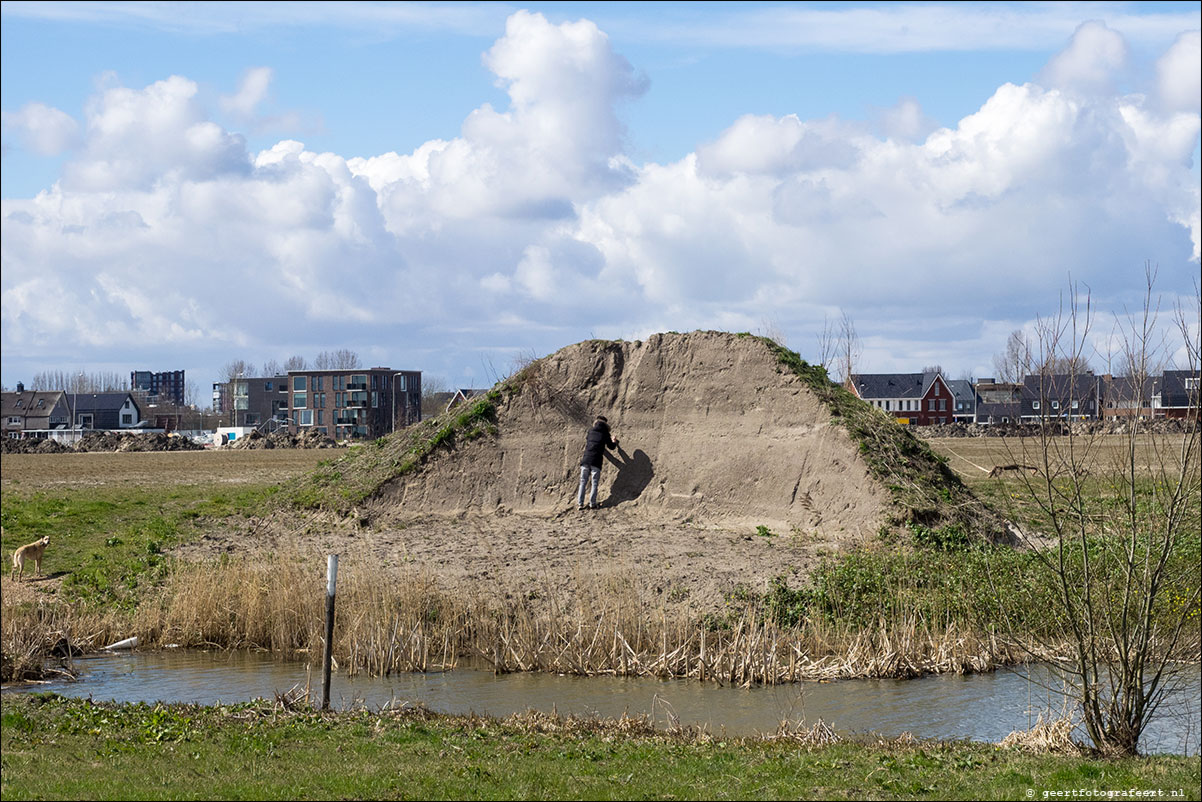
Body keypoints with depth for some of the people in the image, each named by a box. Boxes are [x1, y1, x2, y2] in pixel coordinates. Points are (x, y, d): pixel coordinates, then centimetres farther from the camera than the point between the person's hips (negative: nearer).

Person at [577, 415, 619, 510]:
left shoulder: (591, 431, 11)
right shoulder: (605, 433, 2)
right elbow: (611, 446, 16)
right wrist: (614, 442, 38)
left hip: (585, 460, 3)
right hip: (596, 461, -3)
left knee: (583, 482, 7)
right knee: (594, 483, 3)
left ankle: (580, 503, 0)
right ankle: (592, 504, -4)